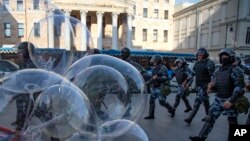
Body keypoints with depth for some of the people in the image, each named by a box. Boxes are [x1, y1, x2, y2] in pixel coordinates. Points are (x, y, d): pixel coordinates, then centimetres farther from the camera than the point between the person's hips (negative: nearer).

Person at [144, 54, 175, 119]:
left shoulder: (162, 68, -13)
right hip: (154, 88, 9)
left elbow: (166, 77, -21)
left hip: (160, 88, -8)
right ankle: (151, 115, 17)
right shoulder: (155, 68, 13)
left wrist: (157, 78, -28)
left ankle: (172, 110, 19)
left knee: (162, 102, -5)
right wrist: (149, 81, 16)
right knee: (151, 100, 8)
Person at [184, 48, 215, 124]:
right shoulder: (197, 63, 8)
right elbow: (193, 73, 14)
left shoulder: (209, 63, -12)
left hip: (205, 86, -7)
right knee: (205, 101, 19)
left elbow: (213, 75, -10)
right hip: (198, 85, 7)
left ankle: (190, 118, -12)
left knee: (197, 101, -12)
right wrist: (189, 82, 10)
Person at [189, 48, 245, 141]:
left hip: (230, 100, -5)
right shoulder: (217, 70, 8)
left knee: (232, 123, 12)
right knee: (210, 118, 0)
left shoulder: (236, 70, -13)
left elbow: (240, 88, -20)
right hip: (218, 99, 6)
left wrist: (231, 101, -27)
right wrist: (211, 86, -8)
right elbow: (214, 83, 17)